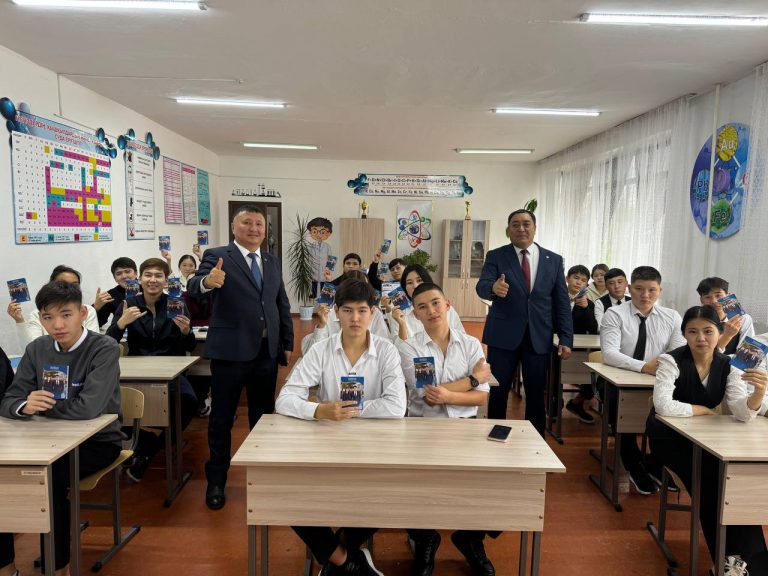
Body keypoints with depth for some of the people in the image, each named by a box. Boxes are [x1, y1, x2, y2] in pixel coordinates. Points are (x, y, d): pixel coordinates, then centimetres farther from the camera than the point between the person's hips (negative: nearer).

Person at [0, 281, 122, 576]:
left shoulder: (104, 349, -18)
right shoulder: (36, 349, 1)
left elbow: (88, 408, -27)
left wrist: (39, 404, -14)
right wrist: (25, 406, -25)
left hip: (98, 440, -5)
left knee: (49, 477, -26)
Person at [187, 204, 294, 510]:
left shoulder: (272, 262, 11)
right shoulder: (217, 256, -5)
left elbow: (283, 305, 15)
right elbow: (193, 288, -22)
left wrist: (287, 343, 11)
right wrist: (207, 281, -45)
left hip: (267, 351, 5)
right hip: (230, 351, -4)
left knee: (264, 415, 15)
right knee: (222, 417, 8)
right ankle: (216, 480, 25)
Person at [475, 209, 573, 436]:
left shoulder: (554, 260, 6)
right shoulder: (495, 256, 0)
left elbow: (562, 302, 6)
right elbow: (481, 287, -15)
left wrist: (566, 339, 1)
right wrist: (493, 287, -39)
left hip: (539, 338, 2)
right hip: (503, 336, -2)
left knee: (536, 394, 10)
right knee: (498, 391, 6)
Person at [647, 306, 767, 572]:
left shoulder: (728, 366, -3)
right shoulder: (671, 361, -16)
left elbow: (743, 413, -14)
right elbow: (663, 405, -29)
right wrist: (704, 410, -15)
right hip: (669, 436, -4)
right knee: (709, 480, -25)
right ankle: (727, 557, -9)